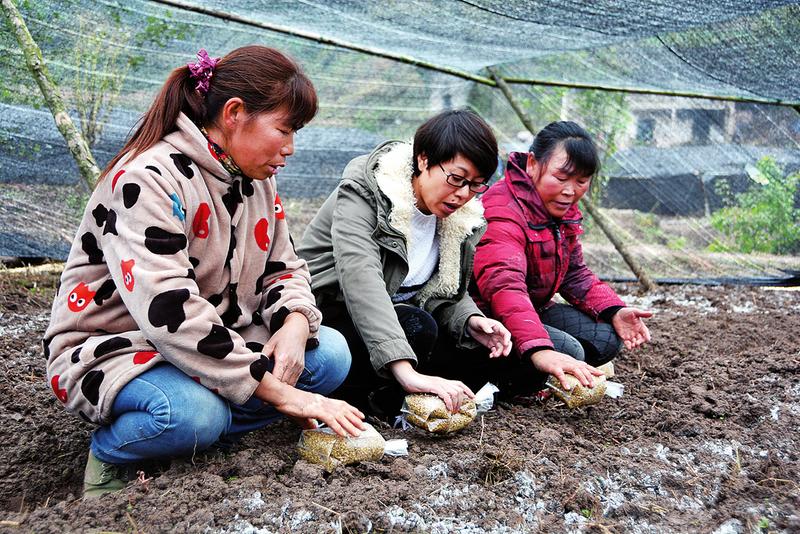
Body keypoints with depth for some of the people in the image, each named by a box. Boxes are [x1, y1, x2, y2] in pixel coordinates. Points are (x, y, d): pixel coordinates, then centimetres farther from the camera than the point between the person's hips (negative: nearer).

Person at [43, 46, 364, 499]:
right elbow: (169, 311, -33)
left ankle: (202, 432, -11)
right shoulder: (147, 179, -24)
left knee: (331, 353, -10)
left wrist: (295, 323, -17)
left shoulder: (257, 178, 3)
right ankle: (111, 453, -5)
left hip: (217, 341, 8)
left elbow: (283, 268, 9)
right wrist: (278, 391, -33)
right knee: (192, 415, -37)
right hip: (110, 349, -7)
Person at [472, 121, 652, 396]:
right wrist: (538, 350, -57)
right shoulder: (503, 211, -26)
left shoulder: (563, 213, 6)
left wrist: (614, 311, -5)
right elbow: (503, 284, -43)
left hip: (532, 311, 10)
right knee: (568, 350, -28)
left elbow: (575, 273, 15)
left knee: (607, 337, -1)